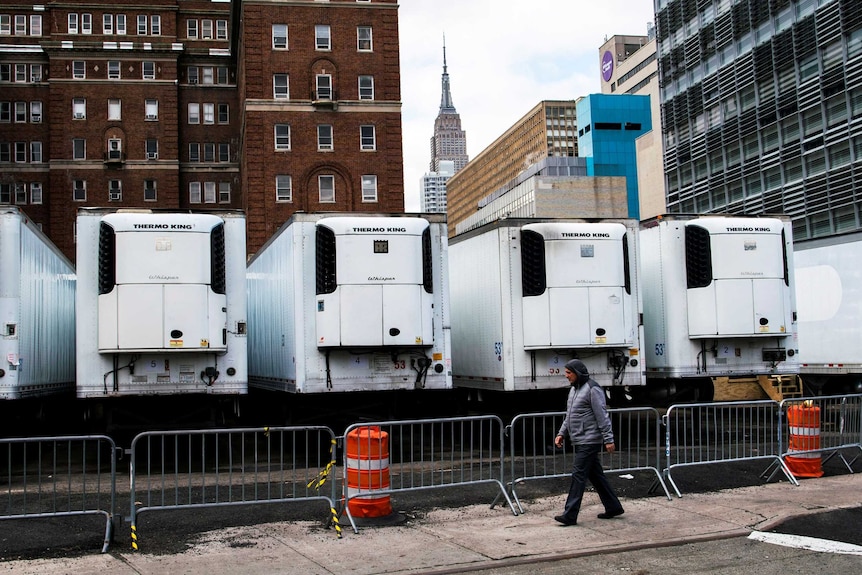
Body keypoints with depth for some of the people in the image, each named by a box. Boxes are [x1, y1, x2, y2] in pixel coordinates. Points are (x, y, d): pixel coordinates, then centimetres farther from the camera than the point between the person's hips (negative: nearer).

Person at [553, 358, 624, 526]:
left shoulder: (592, 389, -14)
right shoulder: (574, 389, 15)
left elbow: (602, 416, -17)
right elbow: (569, 416, 23)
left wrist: (608, 439, -19)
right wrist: (561, 433, 13)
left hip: (589, 441, -10)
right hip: (580, 441, 10)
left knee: (578, 475, -10)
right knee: (595, 475, 14)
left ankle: (570, 515, -10)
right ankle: (613, 507, 24)